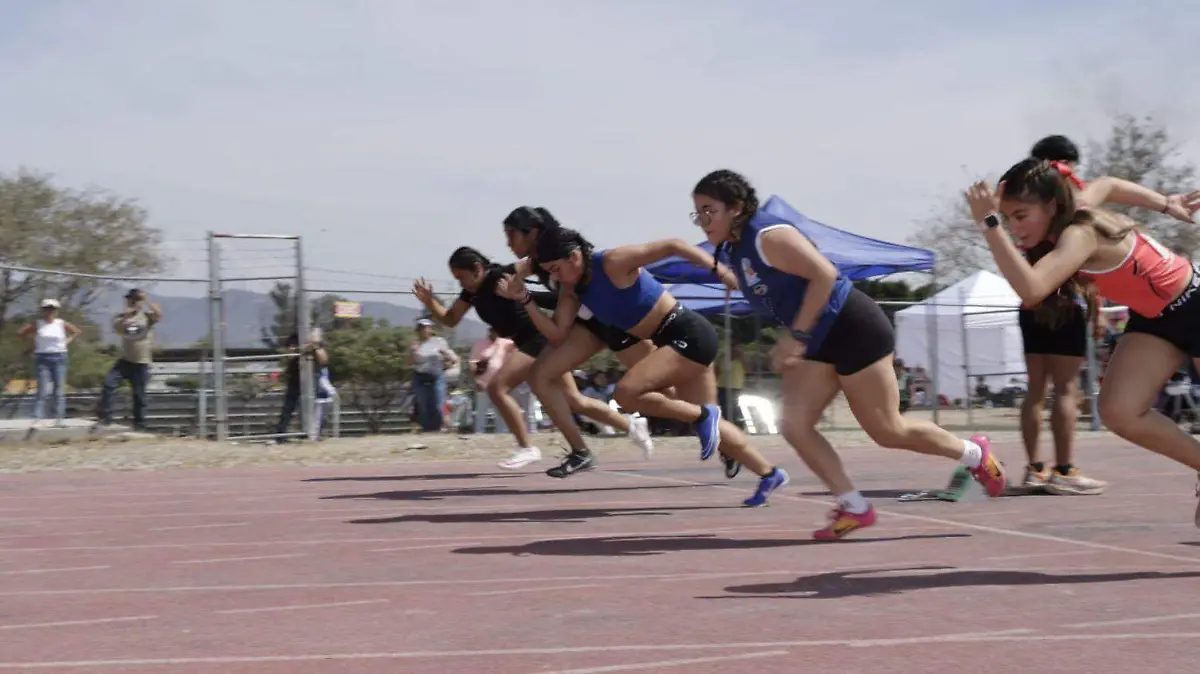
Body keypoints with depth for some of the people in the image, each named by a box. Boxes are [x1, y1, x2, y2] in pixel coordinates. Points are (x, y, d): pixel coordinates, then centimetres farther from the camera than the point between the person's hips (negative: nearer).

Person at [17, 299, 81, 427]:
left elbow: (76, 332, 16)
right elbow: (21, 333, 8)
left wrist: (66, 342, 4)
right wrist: (34, 340, 2)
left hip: (59, 358, 2)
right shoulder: (37, 324, 2)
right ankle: (37, 419, -11)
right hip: (42, 358, -2)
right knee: (42, 390, -9)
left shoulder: (61, 324, 4)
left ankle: (59, 419, 4)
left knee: (59, 389, 0)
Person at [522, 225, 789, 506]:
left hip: (689, 335, -10)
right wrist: (526, 298, -11)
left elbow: (672, 245, -21)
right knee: (706, 422, 16)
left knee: (626, 393, -22)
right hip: (674, 342, 10)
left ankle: (702, 416, -7)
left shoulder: (613, 263, -20)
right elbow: (558, 331, -3)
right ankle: (769, 473, 29)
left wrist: (721, 270, -25)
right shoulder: (572, 288, 4)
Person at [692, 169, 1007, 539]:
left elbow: (824, 274, -25)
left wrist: (796, 336, -24)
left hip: (853, 328, -9)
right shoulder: (736, 251, 11)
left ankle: (974, 453, 21)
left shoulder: (768, 235, -19)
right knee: (794, 425, -6)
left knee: (887, 429, -1)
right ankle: (854, 508, 1)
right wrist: (791, 343, 14)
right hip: (819, 343, 9)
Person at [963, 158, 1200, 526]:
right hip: (1152, 319, 7)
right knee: (1119, 412, -12)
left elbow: (1032, 289, -53)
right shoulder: (1075, 214, -11)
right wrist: (1164, 203, 21)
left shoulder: (1079, 233, -35)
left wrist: (987, 224, -53)